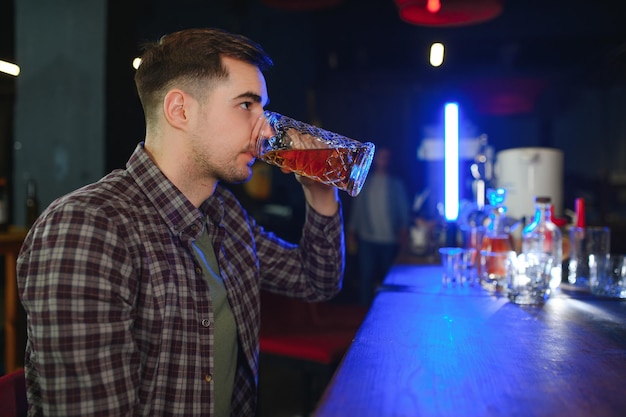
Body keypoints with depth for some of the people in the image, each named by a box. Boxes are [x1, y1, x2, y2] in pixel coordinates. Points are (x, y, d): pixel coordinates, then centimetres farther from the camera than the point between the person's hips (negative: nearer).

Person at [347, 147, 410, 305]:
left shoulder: (396, 184, 7)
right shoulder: (365, 183, 9)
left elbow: (404, 209, 4)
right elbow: (356, 208, 11)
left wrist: (404, 231, -7)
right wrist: (351, 232, 7)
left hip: (390, 240, 0)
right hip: (367, 239, 1)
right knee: (366, 277, -2)